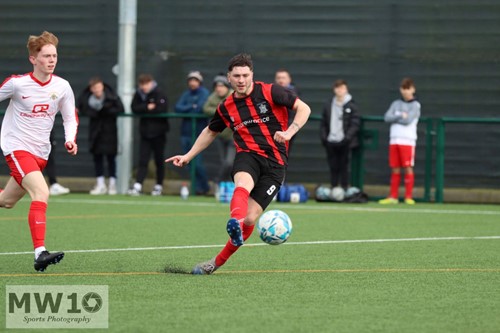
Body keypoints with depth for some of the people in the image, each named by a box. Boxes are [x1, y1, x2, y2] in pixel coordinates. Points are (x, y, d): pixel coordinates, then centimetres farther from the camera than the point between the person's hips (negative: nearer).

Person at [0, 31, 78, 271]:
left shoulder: (62, 87, -1)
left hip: (41, 152, 5)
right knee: (41, 192, -26)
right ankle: (40, 253, -32)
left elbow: (70, 118, 9)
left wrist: (70, 140, -9)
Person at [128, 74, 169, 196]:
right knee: (143, 161, -3)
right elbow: (134, 108, -3)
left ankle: (159, 186, 17)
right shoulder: (139, 94, 4)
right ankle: (137, 186, -11)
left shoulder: (159, 93, -11)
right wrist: (147, 108, -17)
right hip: (145, 132, 4)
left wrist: (145, 110, -11)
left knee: (159, 161, 7)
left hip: (158, 132, -4)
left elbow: (162, 109, -22)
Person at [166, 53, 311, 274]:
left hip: (275, 163, -2)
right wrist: (188, 156, 24)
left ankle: (218, 262, 7)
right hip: (248, 155, 2)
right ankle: (235, 223, -68)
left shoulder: (269, 92, -2)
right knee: (243, 185, -37)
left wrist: (289, 133, -14)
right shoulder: (227, 108, 9)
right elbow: (210, 132, 28)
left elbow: (303, 108, 1)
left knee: (250, 218, -9)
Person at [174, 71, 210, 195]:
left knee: (197, 162, -10)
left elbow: (201, 108, -14)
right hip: (186, 132, 6)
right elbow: (177, 108, 4)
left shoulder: (204, 93, -1)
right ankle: (199, 186, 12)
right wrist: (191, 107, -8)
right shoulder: (186, 94, 16)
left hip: (198, 132, -6)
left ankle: (203, 187, 4)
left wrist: (185, 109, 0)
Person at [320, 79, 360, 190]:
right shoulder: (328, 104, 10)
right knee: (333, 167, 6)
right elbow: (324, 122, 14)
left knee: (344, 167, 0)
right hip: (331, 142, 3)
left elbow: (355, 123, -6)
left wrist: (347, 137, -15)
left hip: (344, 142, -3)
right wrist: (323, 136, 2)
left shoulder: (351, 105, -2)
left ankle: (344, 189, 5)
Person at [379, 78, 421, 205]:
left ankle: (408, 197, -3)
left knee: (408, 168, -5)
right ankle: (393, 197, 9)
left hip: (408, 141, -4)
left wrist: (395, 118, 0)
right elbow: (387, 118, 1)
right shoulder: (396, 104, 15)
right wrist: (400, 116, -9)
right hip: (394, 140, 4)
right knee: (395, 169, 5)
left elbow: (408, 120, -12)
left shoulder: (415, 105, 2)